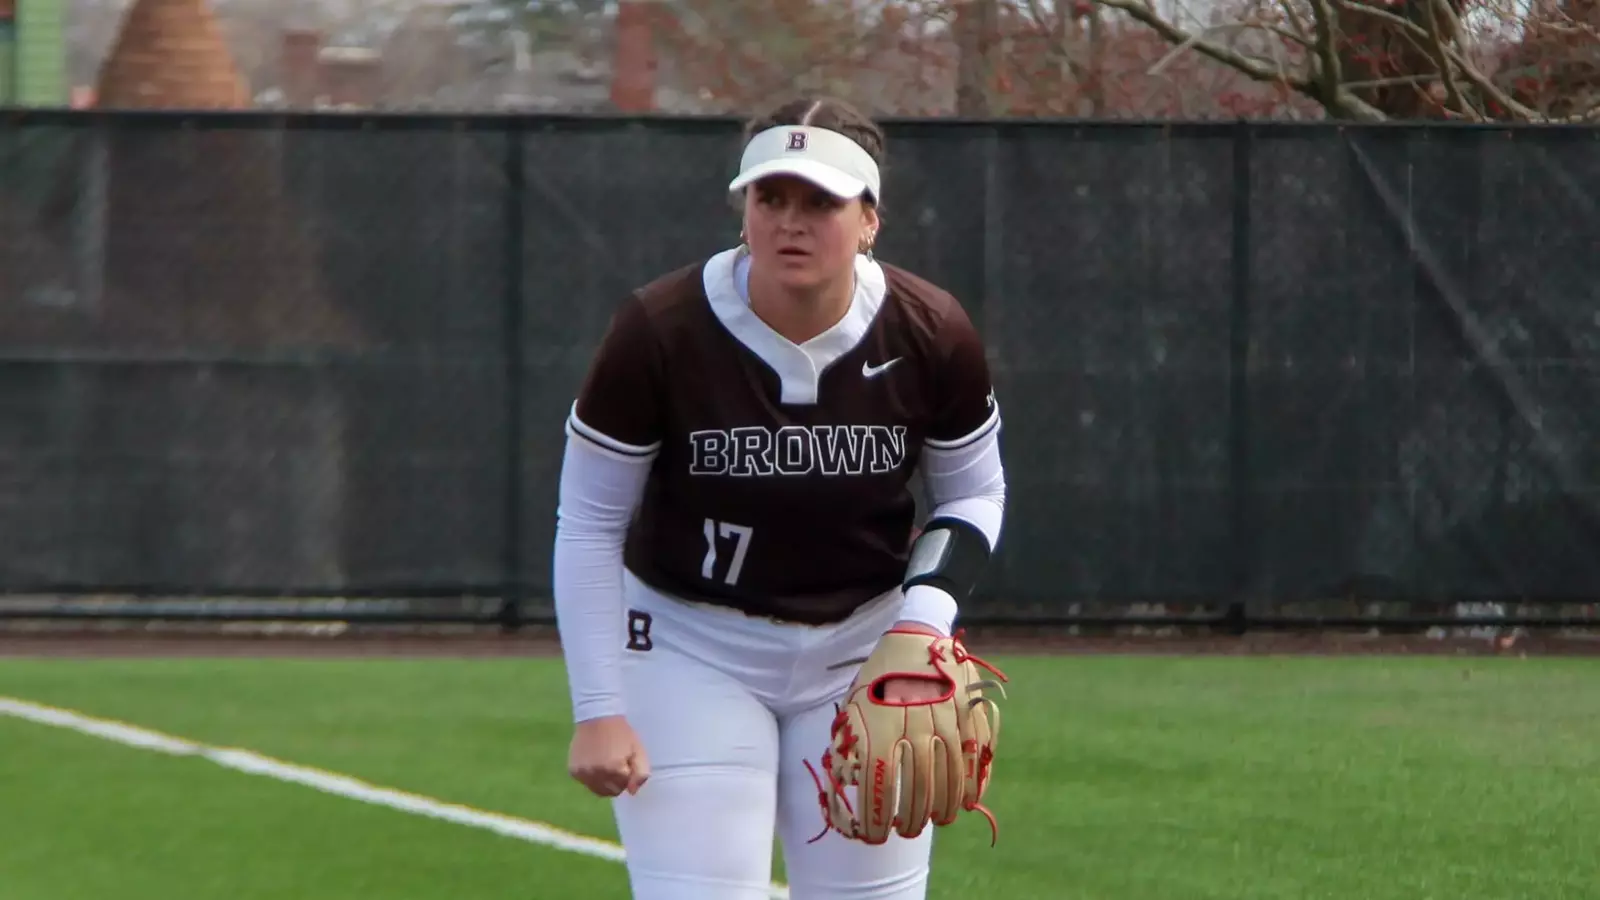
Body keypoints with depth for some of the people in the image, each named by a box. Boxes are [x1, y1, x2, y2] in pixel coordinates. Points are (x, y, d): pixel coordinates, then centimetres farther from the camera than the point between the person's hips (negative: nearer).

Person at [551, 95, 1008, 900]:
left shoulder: (931, 337, -13)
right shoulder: (657, 333, -20)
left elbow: (974, 496, 5)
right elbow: (587, 524, -10)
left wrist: (927, 613, -15)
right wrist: (598, 710, -15)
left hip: (866, 650, 3)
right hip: (691, 646, -2)